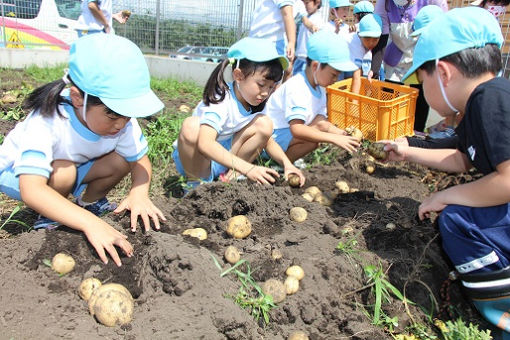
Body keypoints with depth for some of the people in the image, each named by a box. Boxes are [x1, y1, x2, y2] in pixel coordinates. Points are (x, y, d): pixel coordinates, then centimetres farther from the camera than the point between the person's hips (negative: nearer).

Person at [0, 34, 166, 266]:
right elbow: (31, 190, -50)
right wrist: (89, 223, -61)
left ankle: (90, 202, 9)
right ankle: (48, 220, -4)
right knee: (63, 172, -35)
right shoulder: (47, 122, -41)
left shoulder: (122, 118, -25)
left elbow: (140, 160, -16)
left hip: (73, 168, 5)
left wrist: (139, 193, -39)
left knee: (121, 162, -19)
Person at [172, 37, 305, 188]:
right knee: (191, 126, -37)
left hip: (227, 155, 6)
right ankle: (196, 180, -14)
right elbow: (205, 144, -41)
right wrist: (247, 168, -47)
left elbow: (267, 141, 4)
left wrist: (287, 163, -15)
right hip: (194, 159, -6)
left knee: (264, 124, -10)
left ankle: (231, 174, -6)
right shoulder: (221, 101, -26)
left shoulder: (253, 105, -3)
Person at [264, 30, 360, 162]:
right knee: (312, 139, -28)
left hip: (291, 133, 10)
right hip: (275, 135, -10)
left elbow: (321, 122, 1)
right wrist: (334, 138, -41)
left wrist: (343, 134, -16)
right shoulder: (296, 88, -26)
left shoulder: (319, 88, 7)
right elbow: (296, 129, -38)